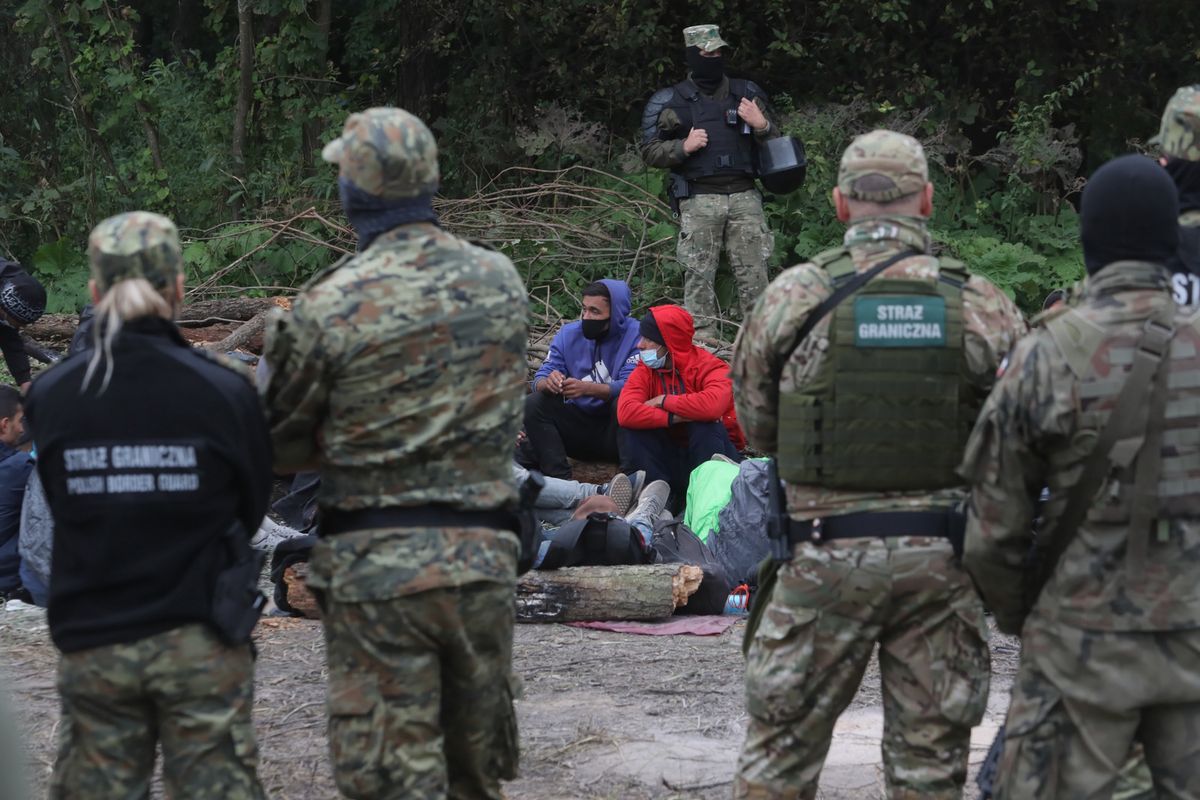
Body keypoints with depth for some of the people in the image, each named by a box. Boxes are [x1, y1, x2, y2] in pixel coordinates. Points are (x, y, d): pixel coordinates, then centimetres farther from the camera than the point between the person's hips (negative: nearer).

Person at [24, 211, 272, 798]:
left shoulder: (50, 396, -6)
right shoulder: (222, 391, -10)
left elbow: (62, 504, 3)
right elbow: (252, 508, 2)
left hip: (91, 643, 2)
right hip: (200, 641, -2)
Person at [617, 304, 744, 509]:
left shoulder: (709, 367, -15)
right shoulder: (645, 372, -4)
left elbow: (712, 405, -40)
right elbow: (625, 413, -24)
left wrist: (665, 401, -25)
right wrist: (674, 418, -33)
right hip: (671, 455, 3)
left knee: (705, 424, -33)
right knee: (632, 430, -19)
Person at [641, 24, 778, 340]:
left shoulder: (747, 94, 13)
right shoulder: (670, 102, 5)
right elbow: (650, 152, 5)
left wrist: (761, 125, -3)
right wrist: (684, 147, -12)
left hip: (744, 197, 2)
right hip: (699, 202, -2)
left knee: (754, 271, 0)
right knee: (698, 274, -4)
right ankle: (702, 341, 0)